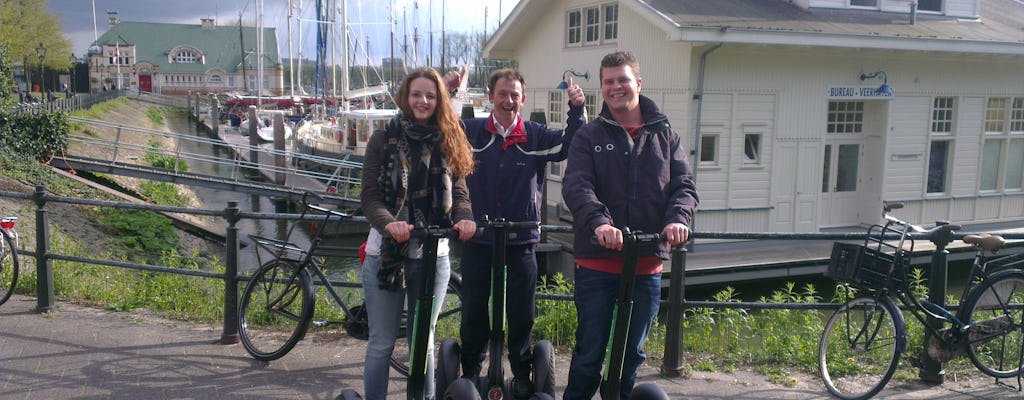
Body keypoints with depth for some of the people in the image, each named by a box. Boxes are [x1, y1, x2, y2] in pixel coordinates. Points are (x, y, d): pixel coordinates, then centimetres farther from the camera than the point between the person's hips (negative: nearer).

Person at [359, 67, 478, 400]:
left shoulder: (449, 143, 6)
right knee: (382, 342, 6)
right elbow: (370, 195, -7)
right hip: (386, 253, -2)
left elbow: (459, 192, 0)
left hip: (433, 255, 2)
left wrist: (464, 218, -22)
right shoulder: (383, 140, -1)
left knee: (424, 341, 13)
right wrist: (388, 222, -27)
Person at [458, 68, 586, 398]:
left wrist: (577, 110, -19)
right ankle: (471, 372, 29)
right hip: (477, 239, 0)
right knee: (473, 312, 11)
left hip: (521, 242, 0)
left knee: (521, 314, 8)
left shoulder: (536, 136, 2)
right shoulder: (471, 132, 1)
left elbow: (571, 146, -5)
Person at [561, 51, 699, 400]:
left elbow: (684, 185, 2)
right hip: (597, 262, -2)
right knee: (590, 352, 5)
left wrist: (678, 218, -20)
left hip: (647, 263, 3)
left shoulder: (665, 137, 11)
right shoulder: (589, 137, 3)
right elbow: (576, 186, -13)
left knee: (632, 352, 14)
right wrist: (599, 221, -32)